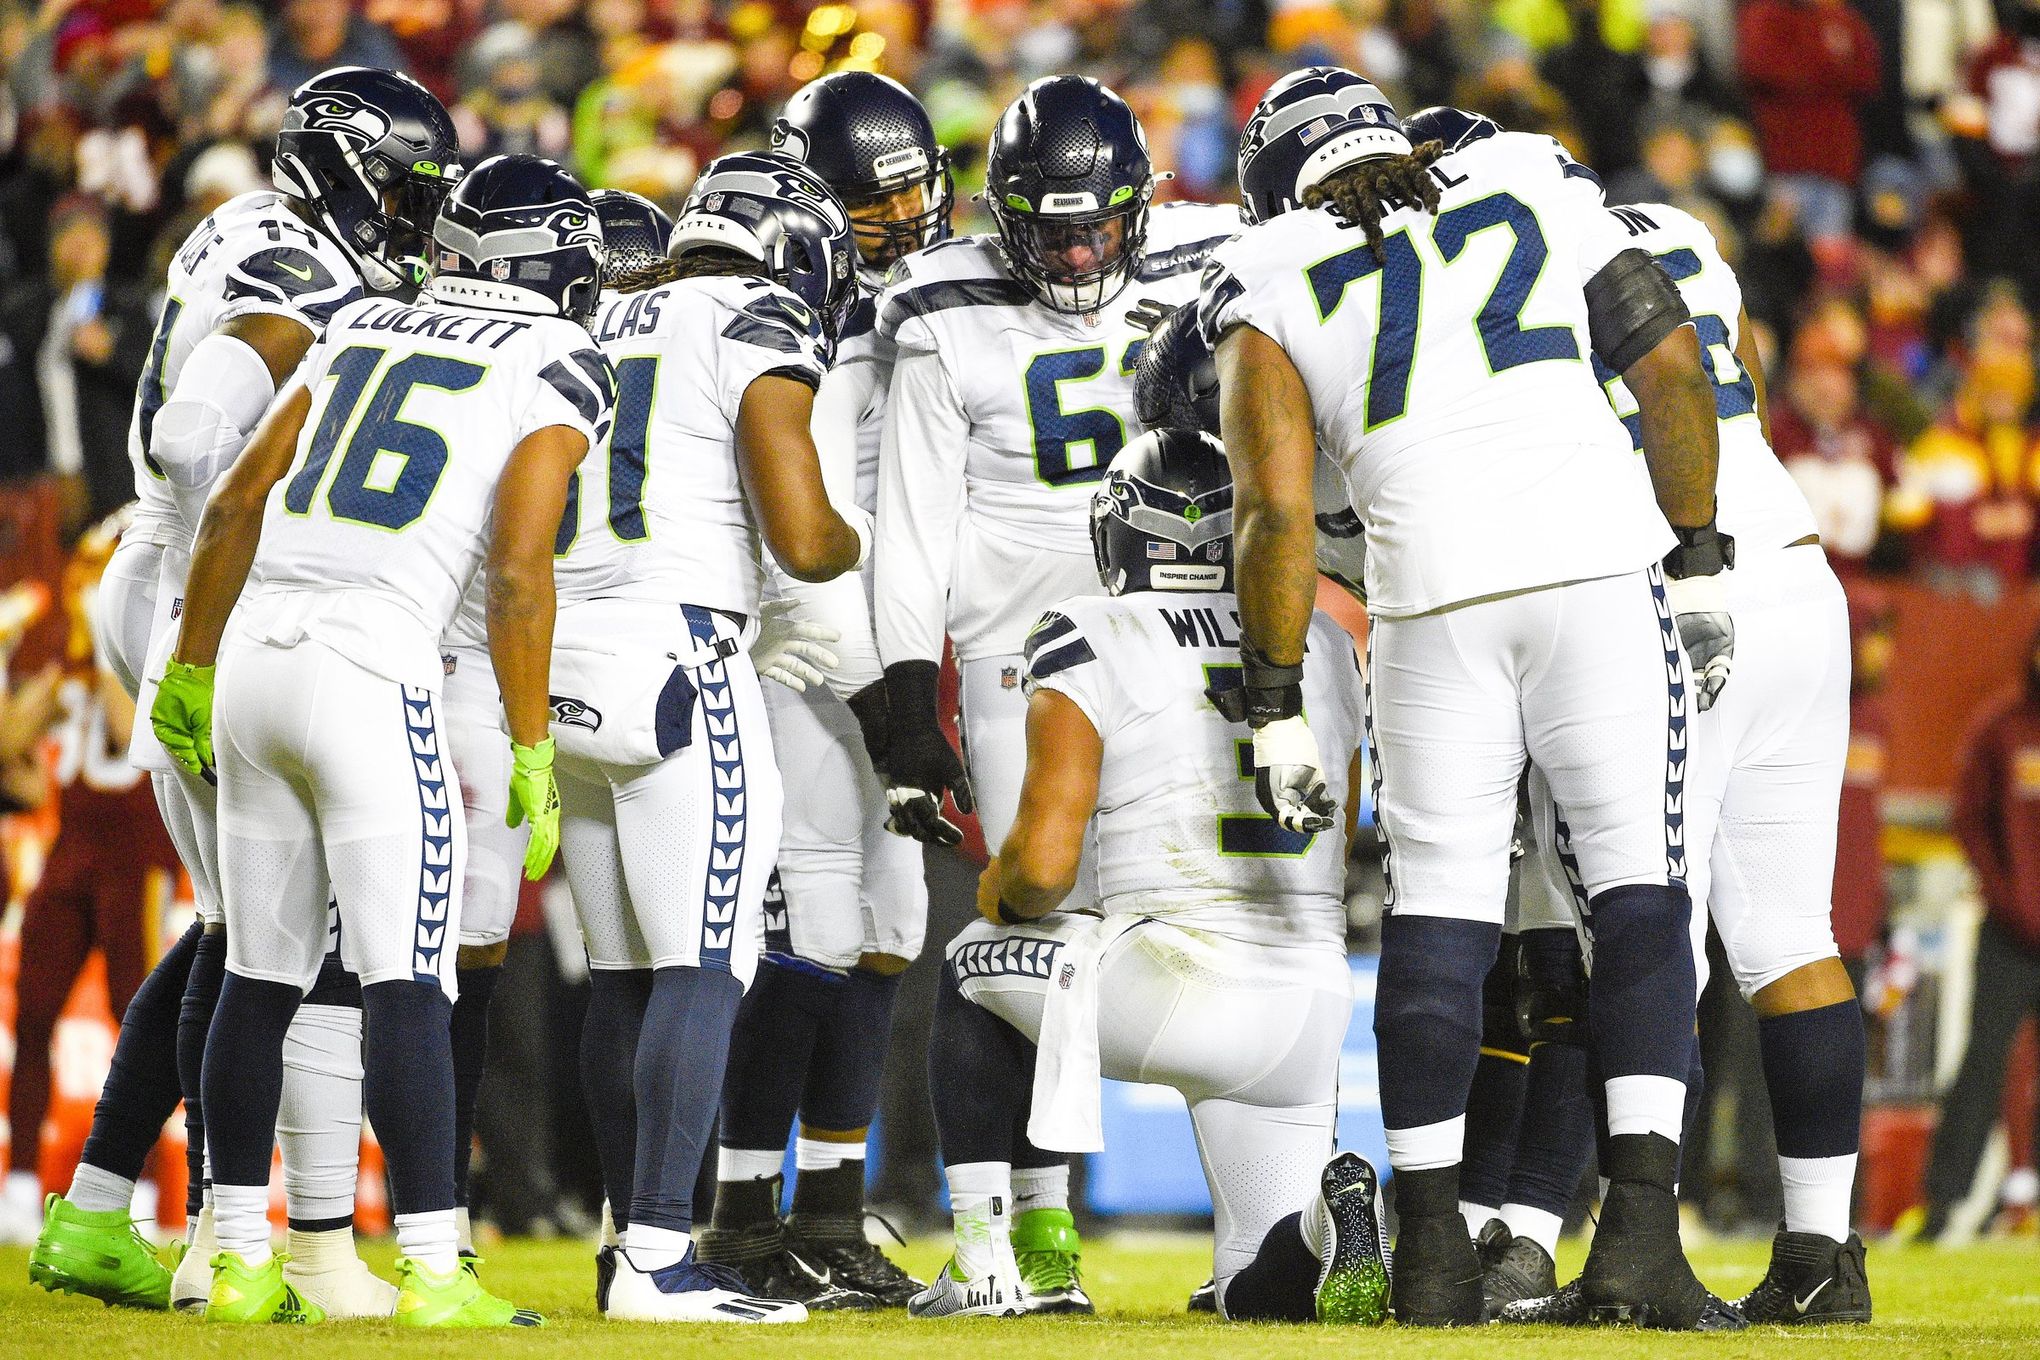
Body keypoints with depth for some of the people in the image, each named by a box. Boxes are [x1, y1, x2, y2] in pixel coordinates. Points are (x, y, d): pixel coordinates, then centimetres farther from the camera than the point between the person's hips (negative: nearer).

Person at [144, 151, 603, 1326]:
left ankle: (241, 1261, 16)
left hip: (254, 656, 6)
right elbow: (519, 571, -10)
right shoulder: (559, 369, 1)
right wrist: (533, 757, -5)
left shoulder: (363, 329, 18)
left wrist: (191, 669, 25)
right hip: (374, 678, -6)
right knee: (410, 985, -5)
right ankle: (433, 1271, -9)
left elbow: (235, 505, 16)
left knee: (261, 978, 12)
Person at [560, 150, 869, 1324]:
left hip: (565, 657, 8)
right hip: (677, 662, -8)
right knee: (706, 972, -8)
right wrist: (856, 539, 8)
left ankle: (640, 1246, 16)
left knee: (627, 976, 13)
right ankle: (658, 1259, -14)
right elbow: (801, 538, -12)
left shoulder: (604, 330, 18)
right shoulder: (760, 335, -4)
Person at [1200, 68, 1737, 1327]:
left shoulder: (1266, 282, 13)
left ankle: (1434, 1252, 9)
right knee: (1641, 887, 4)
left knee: (1439, 906, 9)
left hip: (1434, 596, 0)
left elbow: (1278, 509, 4)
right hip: (1598, 561, 0)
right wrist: (1699, 563, 18)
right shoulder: (1528, 178, 17)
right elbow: (1671, 362, 11)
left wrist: (1276, 713, 9)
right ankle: (1640, 1234, -6)